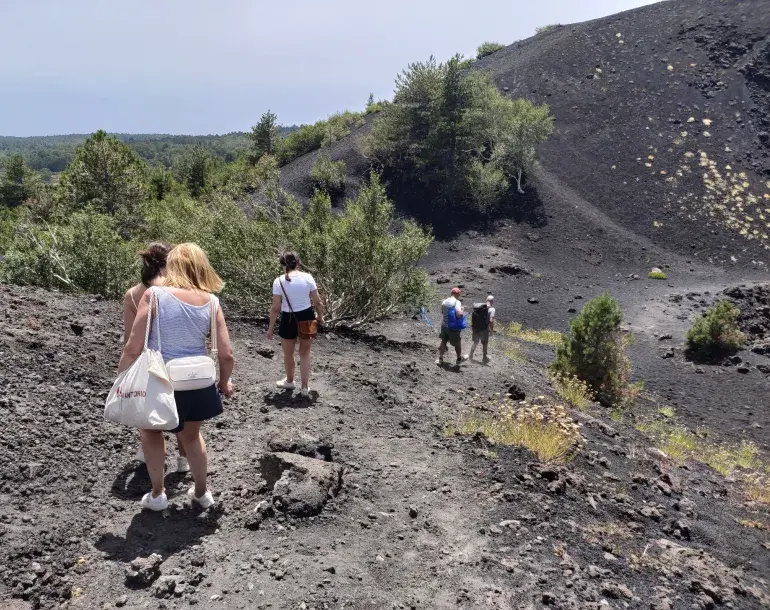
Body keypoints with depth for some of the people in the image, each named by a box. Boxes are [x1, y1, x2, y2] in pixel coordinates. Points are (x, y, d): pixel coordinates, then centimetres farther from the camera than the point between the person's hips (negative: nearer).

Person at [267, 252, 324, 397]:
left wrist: (270, 328, 2)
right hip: (306, 317, 2)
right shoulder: (307, 277, -8)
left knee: (288, 353, 22)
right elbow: (317, 302, -4)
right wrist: (320, 317, 15)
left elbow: (276, 308, -9)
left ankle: (289, 381, 43)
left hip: (288, 320, -2)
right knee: (305, 353, 19)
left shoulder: (279, 281, -11)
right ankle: (305, 387, 24)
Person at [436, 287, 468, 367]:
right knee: (458, 343, 15)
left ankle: (440, 359, 21)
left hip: (444, 325, 6)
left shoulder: (444, 301, 2)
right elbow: (459, 314, -28)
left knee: (443, 341, 19)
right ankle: (459, 358, 32)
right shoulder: (457, 302, -18)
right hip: (453, 327, -6)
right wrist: (462, 310, -10)